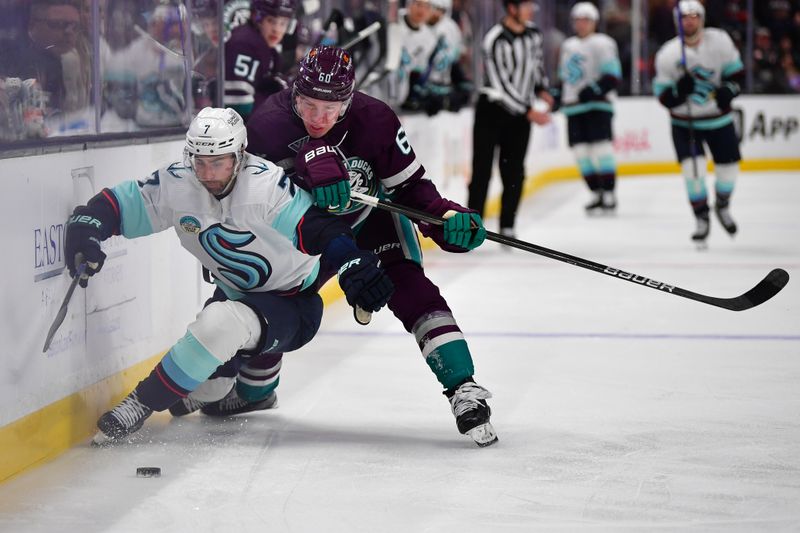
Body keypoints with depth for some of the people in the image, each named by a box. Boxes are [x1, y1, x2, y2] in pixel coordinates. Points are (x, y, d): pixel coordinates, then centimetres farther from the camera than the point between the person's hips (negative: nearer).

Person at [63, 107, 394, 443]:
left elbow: (321, 229, -31)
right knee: (205, 387, 13)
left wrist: (354, 266, -47)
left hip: (292, 303, -7)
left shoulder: (267, 185, -27)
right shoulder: (177, 184, -11)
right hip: (234, 293, 7)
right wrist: (85, 228, -24)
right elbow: (119, 203, -5)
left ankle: (142, 404, -20)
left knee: (220, 323, -34)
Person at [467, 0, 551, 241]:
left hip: (521, 114, 5)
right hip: (492, 110, -5)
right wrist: (529, 112, -22)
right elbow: (501, 85, -23)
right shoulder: (495, 40, -21)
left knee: (514, 173, 4)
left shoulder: (534, 33, 1)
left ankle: (507, 227, 12)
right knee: (482, 170, -5)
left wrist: (541, 90, 4)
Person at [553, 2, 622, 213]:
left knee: (601, 148, -12)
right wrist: (557, 95, 16)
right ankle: (596, 194, 8)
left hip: (597, 103, -7)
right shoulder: (568, 46, 19)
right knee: (581, 151, 2)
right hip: (574, 107, 7)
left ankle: (609, 194, -9)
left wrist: (595, 89, -22)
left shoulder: (602, 44, -4)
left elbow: (613, 75, -11)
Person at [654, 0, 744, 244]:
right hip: (685, 123, -2)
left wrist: (729, 89, -19)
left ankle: (722, 207, 37)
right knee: (693, 168, -17)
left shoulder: (719, 41, -12)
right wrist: (679, 90, -33)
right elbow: (664, 98, -13)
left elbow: (736, 71, 0)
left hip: (719, 119, 2)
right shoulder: (668, 54, -15)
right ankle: (702, 219, 1)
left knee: (728, 167, 6)